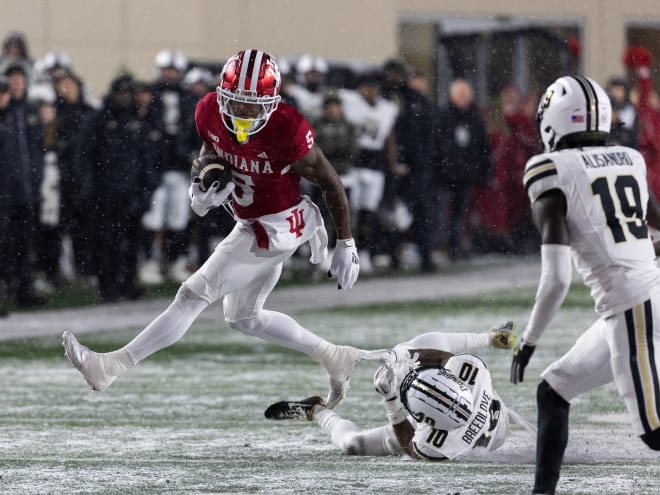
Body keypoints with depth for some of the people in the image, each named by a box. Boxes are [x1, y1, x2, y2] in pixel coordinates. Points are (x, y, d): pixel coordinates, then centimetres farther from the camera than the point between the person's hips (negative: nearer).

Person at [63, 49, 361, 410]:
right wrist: (200, 187, -10)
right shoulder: (210, 112, -13)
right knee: (243, 318, 21)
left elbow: (330, 183, -15)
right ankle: (335, 358, 32)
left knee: (195, 295, -10)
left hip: (276, 229, -8)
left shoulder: (288, 132, -29)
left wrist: (346, 244, -10)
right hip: (250, 225, 8)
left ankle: (110, 366, -8)